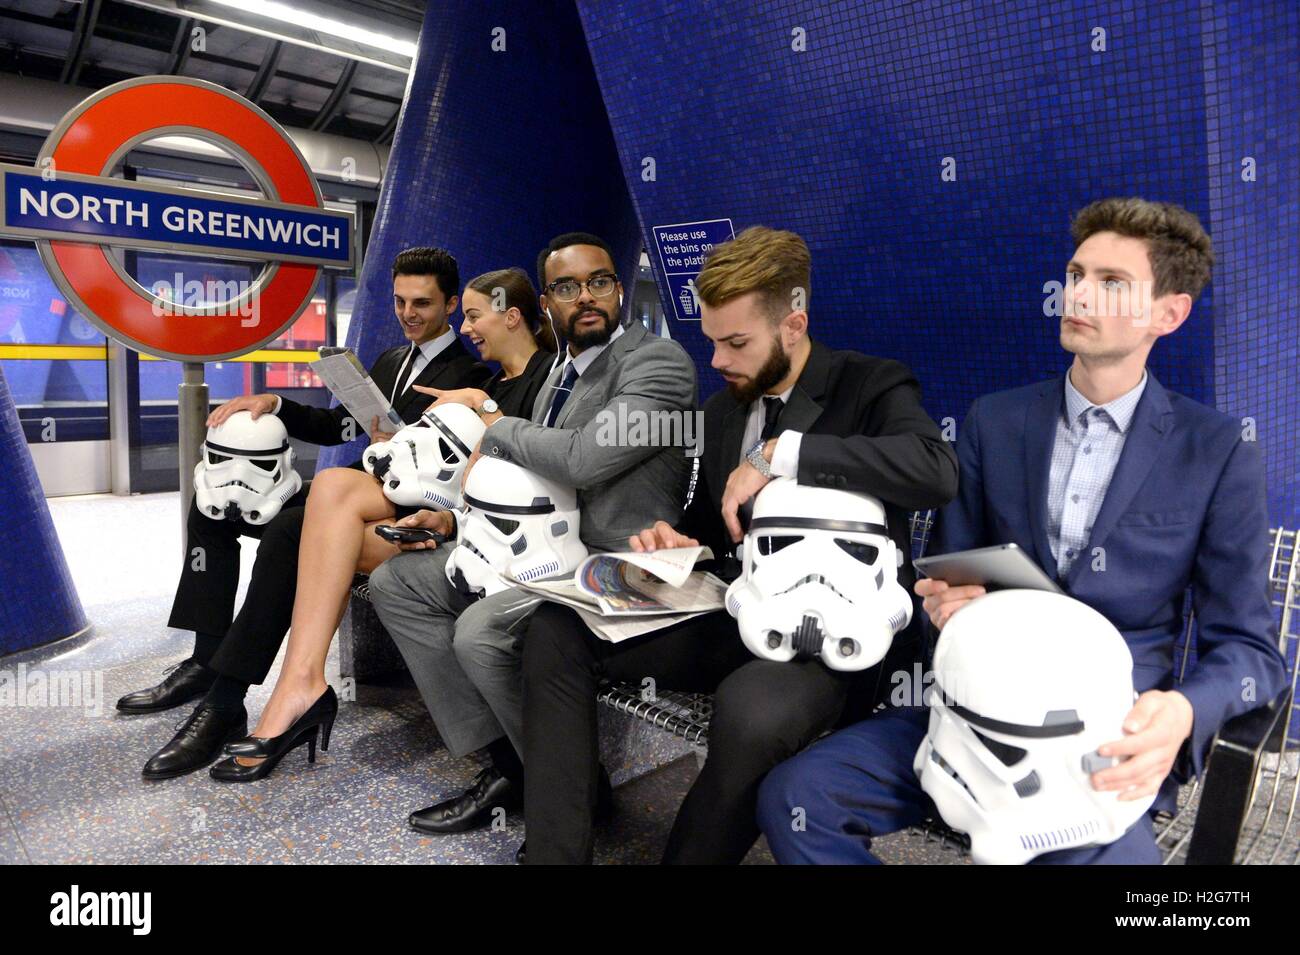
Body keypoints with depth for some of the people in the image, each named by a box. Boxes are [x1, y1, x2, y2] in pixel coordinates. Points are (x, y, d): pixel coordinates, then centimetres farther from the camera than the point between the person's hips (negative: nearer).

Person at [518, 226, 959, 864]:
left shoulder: (872, 386, -6)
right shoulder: (724, 408, 12)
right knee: (557, 630, -7)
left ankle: (691, 853, -8)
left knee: (749, 709, -39)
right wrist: (676, 541, 1)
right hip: (738, 615, 7)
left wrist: (781, 453, -27)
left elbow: (937, 469, -28)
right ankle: (554, 852, -4)